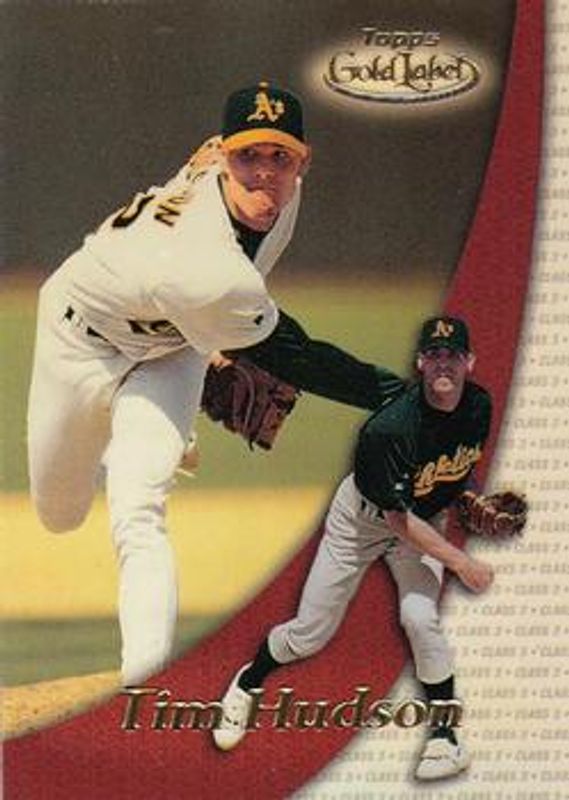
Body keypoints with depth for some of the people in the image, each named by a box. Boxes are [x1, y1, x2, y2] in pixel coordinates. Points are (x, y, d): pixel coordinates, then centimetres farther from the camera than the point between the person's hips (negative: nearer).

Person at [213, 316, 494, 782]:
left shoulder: (479, 406, -17)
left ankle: (447, 737, -6)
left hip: (426, 519, 3)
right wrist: (459, 562, -30)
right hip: (365, 516, -3)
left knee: (419, 616, -22)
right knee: (310, 633, 2)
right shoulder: (389, 428, -36)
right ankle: (247, 684, 34)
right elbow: (398, 520, -30)